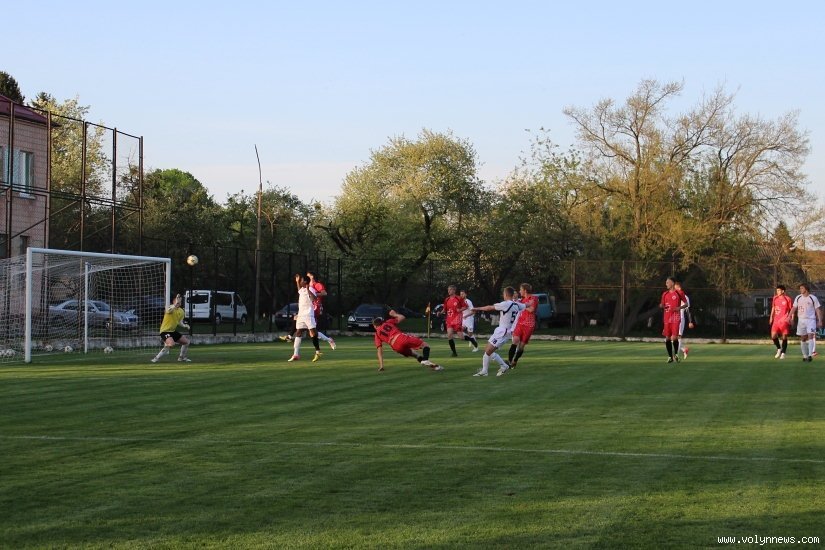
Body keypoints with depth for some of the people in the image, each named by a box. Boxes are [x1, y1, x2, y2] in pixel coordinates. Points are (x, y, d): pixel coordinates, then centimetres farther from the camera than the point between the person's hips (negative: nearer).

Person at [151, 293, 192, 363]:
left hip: (173, 331, 9)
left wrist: (184, 325, -3)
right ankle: (156, 358, -22)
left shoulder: (181, 311, 6)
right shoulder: (170, 307, -17)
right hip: (165, 331, -9)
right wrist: (175, 305, -58)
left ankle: (181, 357, 36)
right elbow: (169, 310, -43)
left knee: (186, 342, 15)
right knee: (171, 344, -33)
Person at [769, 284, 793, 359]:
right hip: (776, 320, 5)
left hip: (784, 321, -5)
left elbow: (792, 309, 0)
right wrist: (771, 317, 15)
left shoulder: (788, 299, -5)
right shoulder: (775, 298, 10)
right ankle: (779, 349, 18)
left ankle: (783, 353, 8)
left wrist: (789, 317, -9)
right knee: (773, 336, -5)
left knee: (784, 337, -1)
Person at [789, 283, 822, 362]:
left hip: (811, 320, -5)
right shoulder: (798, 298, 9)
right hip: (801, 320, 5)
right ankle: (805, 355, 18)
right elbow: (794, 308, 12)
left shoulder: (813, 298, -3)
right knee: (803, 338, 7)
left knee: (810, 335, -17)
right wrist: (790, 316, -2)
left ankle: (810, 355, -25)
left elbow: (818, 310, -1)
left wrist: (819, 321, -6)